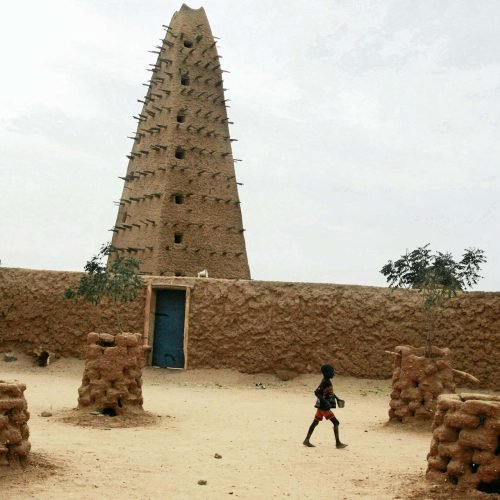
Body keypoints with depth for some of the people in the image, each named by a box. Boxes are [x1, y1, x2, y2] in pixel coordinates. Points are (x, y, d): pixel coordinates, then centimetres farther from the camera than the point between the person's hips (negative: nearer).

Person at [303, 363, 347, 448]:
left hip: (321, 406, 10)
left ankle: (307, 440, 20)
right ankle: (338, 443, -3)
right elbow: (316, 392, -26)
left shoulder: (328, 381, 9)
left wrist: (337, 398, 23)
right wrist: (324, 401, -32)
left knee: (315, 422, 14)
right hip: (324, 407, -10)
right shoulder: (324, 382, -20)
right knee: (336, 422, -6)